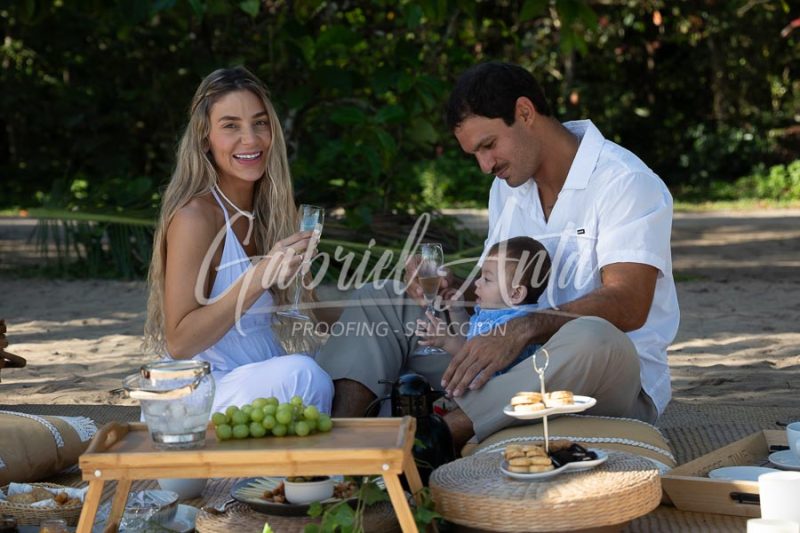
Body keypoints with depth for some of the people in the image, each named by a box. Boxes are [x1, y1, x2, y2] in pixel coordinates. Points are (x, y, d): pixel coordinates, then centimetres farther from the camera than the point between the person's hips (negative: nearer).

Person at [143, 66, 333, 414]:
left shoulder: (273, 210, 10)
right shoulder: (195, 216, -12)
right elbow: (179, 342, -17)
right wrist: (259, 277, -24)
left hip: (265, 380, 7)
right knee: (300, 373, -33)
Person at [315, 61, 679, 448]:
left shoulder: (626, 182, -11)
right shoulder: (506, 187, 14)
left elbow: (627, 305, -23)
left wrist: (523, 329, -35)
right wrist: (450, 289, -4)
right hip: (520, 365, 7)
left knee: (591, 338, -43)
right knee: (377, 300, 2)